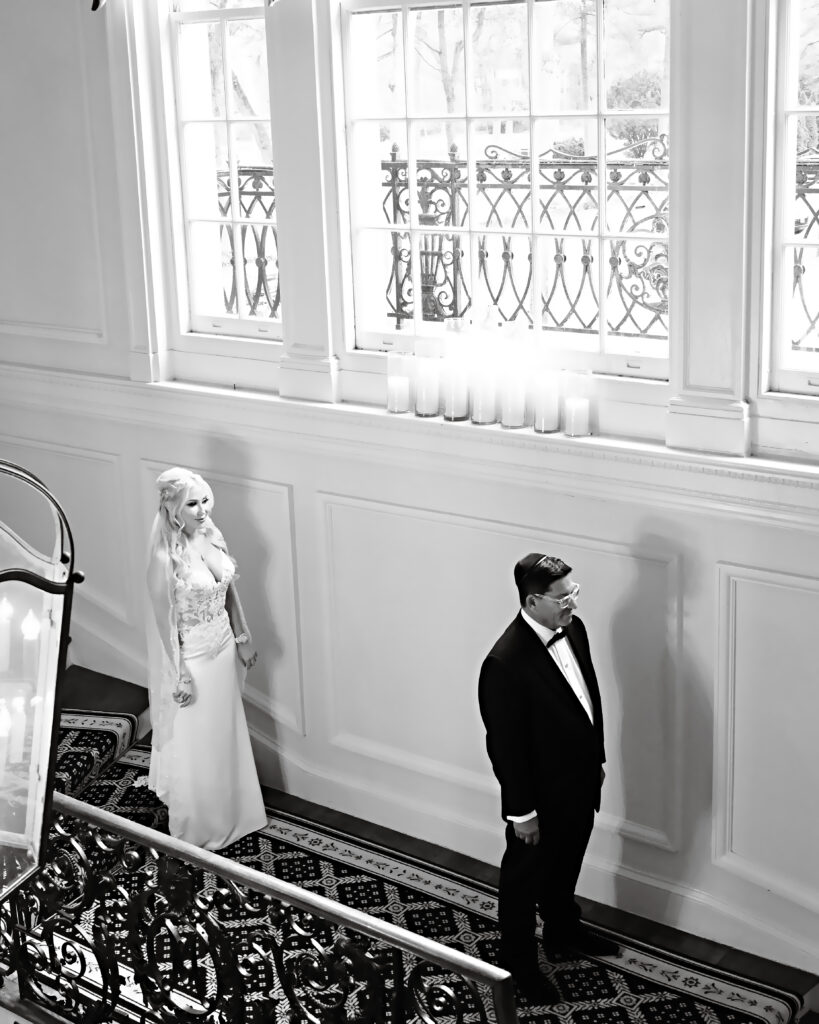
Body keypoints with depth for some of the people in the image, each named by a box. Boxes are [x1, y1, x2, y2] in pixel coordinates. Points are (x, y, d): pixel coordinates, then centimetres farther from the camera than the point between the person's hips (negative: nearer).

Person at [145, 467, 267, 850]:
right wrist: (180, 675, -17)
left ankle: (230, 812, 43)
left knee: (226, 733, 22)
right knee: (194, 745, 10)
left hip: (223, 647, 7)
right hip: (191, 655, -7)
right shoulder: (165, 557, -25)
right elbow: (164, 620, -20)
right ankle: (197, 829, 30)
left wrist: (243, 637, 12)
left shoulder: (211, 536, -4)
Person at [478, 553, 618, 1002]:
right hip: (540, 796, -7)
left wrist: (597, 759, 16)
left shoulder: (573, 629, -6)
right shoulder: (505, 664, -31)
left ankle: (563, 931, 54)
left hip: (579, 783, 8)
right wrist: (521, 811, -17)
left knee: (566, 867, 30)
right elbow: (504, 743, -24)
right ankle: (517, 962, 36)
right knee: (524, 878, 16)